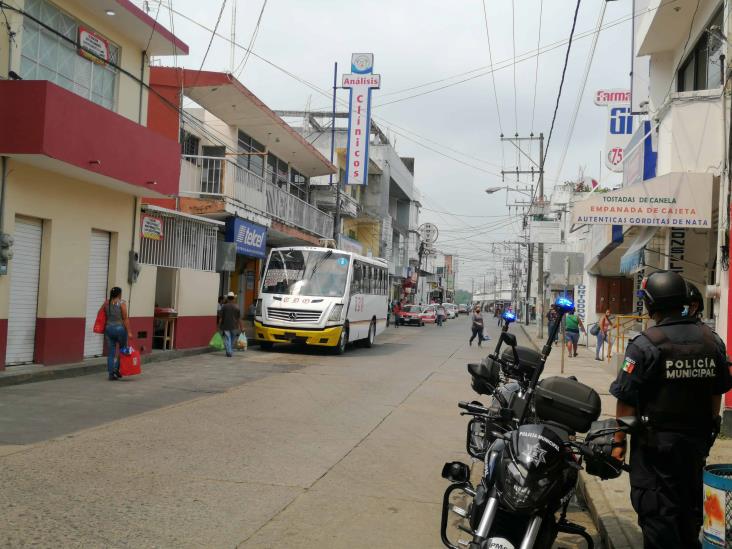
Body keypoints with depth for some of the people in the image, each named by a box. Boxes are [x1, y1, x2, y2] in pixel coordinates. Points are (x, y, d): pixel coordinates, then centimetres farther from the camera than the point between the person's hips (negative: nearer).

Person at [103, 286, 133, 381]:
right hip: (120, 328, -4)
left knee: (110, 353, 7)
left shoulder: (106, 303, 5)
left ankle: (111, 374, 6)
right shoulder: (121, 303, -8)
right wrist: (129, 332, -11)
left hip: (109, 328, 4)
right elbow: (125, 318, -11)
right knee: (123, 349, 15)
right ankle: (117, 368, 2)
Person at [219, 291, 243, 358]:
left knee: (227, 339, -2)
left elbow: (221, 317, -3)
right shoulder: (236, 307, -1)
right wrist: (241, 327, 4)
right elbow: (239, 318, -1)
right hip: (234, 326, 2)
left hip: (226, 326, -2)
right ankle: (231, 352, 26)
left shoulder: (224, 306, -4)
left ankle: (229, 352, -13)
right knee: (232, 340, 17)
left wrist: (219, 326, 6)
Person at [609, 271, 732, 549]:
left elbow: (626, 400, -17)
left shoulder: (645, 345, -17)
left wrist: (619, 441, -8)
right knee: (689, 506, 22)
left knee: (656, 511, 3)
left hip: (656, 442, -6)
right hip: (697, 441, 6)